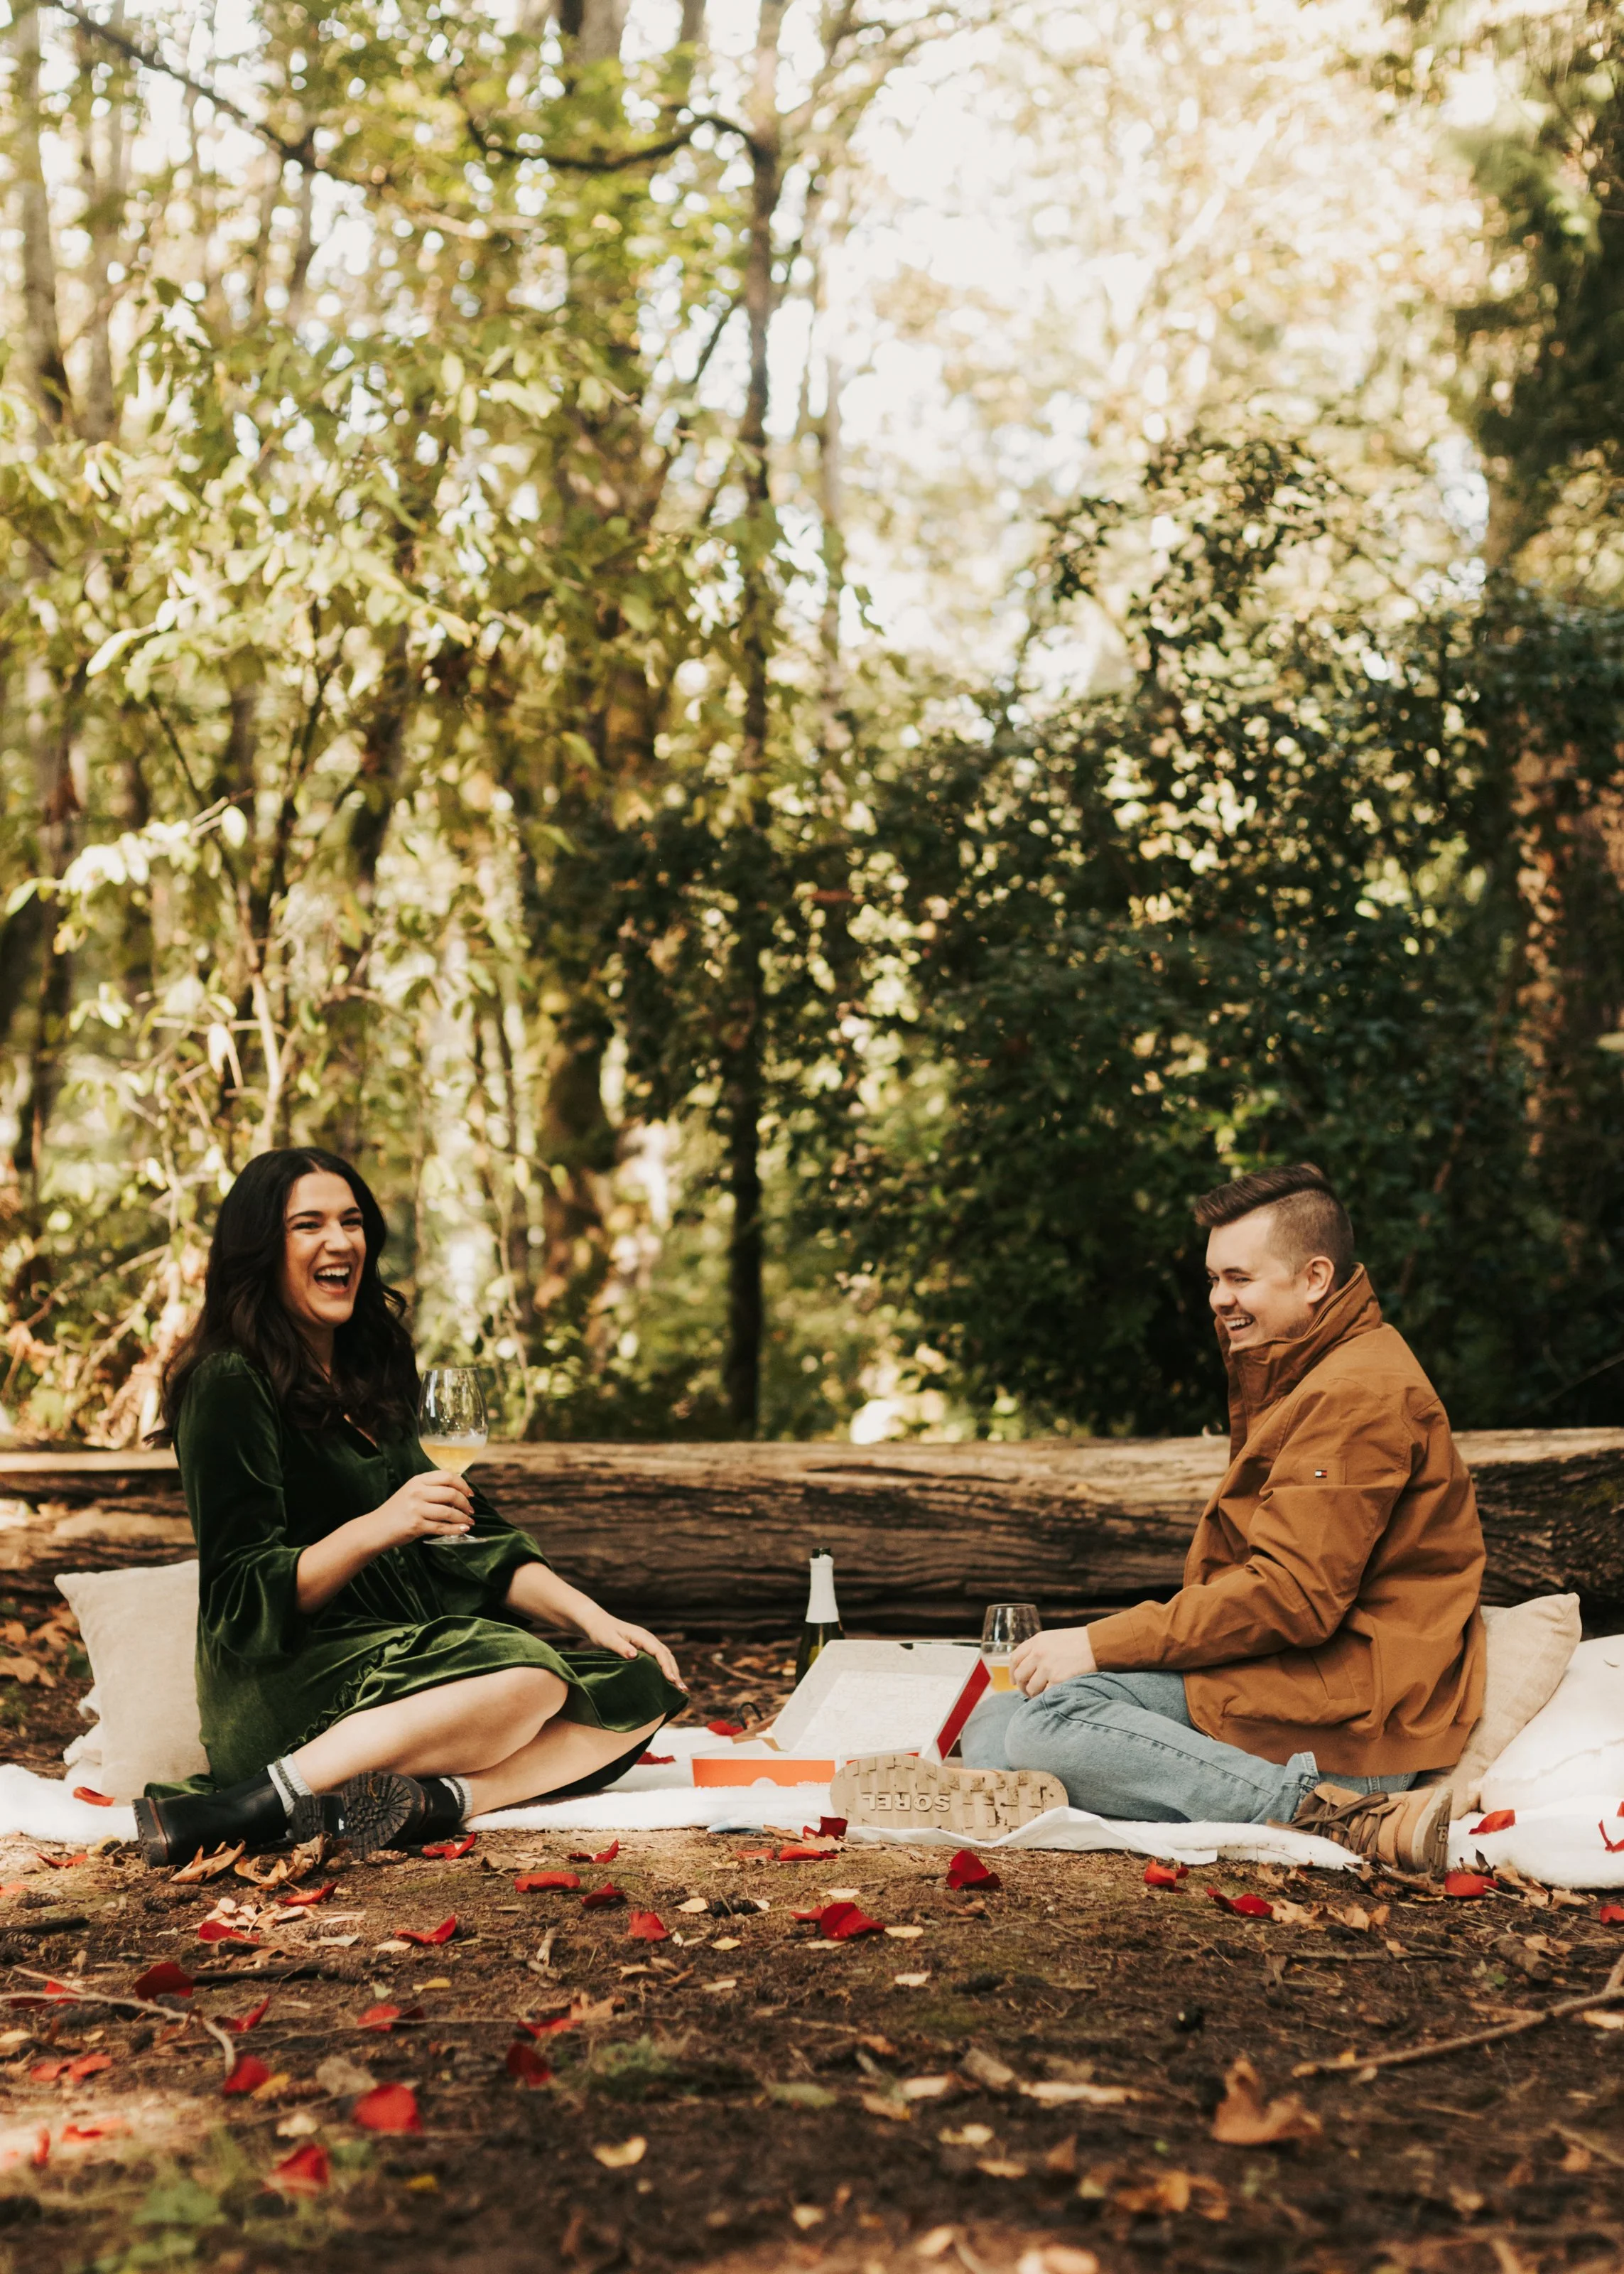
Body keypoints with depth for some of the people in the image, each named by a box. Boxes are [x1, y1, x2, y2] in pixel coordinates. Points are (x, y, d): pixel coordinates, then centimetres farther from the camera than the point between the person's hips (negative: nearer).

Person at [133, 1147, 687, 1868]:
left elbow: (469, 1540, 14)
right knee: (526, 1677, -32)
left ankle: (440, 1795, -32)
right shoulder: (231, 1384, -8)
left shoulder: (372, 1369, 18)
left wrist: (590, 1616, 0)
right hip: (280, 1688, -8)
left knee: (642, 1686, -10)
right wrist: (377, 1528, -27)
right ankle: (272, 1799, -34)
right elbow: (246, 1598, -13)